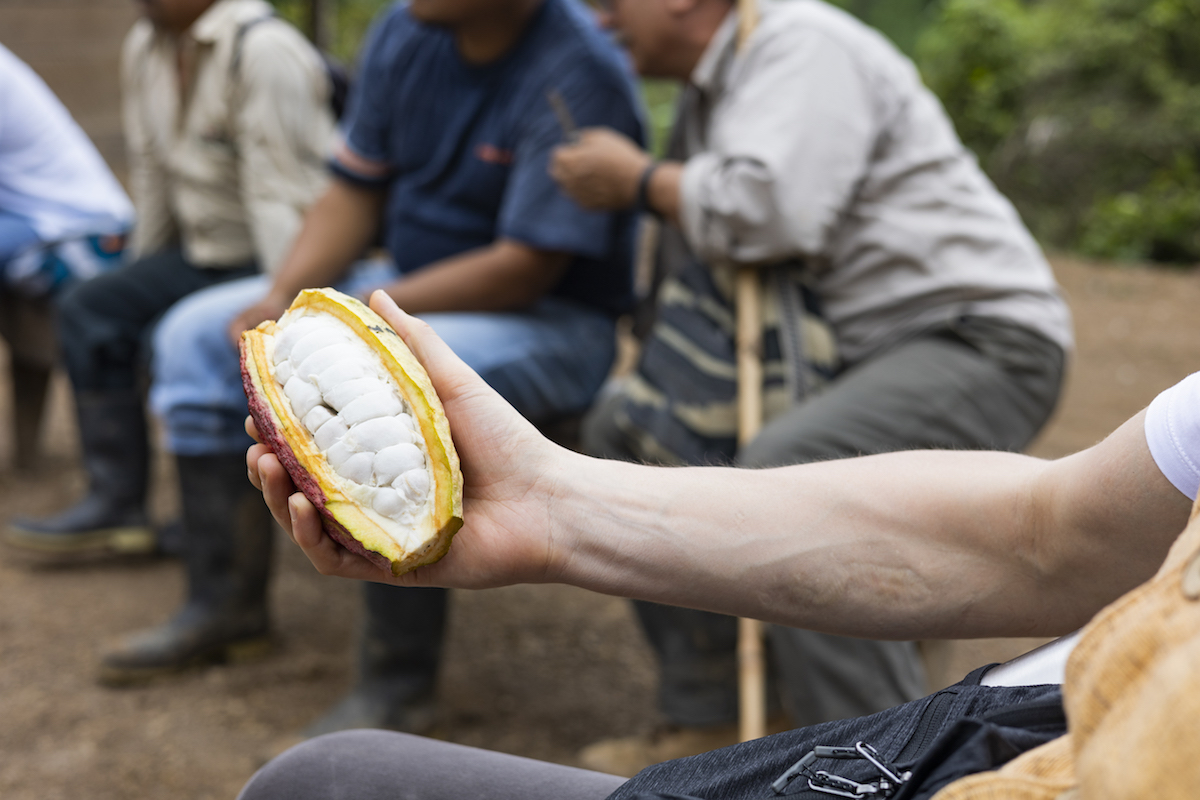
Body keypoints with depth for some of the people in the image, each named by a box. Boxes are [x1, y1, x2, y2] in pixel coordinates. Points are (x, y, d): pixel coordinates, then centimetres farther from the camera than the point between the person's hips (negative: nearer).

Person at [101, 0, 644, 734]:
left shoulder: (576, 73, -23)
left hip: (553, 322, -8)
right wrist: (282, 298, -10)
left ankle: (401, 687, -24)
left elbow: (525, 268, -26)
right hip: (416, 287, 9)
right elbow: (355, 192, 7)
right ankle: (227, 604, 10)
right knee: (199, 334, 3)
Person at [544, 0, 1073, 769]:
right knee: (625, 429, 7)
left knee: (784, 471, -35)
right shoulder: (712, 88, 15)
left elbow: (773, 210, -28)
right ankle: (709, 721, 9)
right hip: (853, 355, 10)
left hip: (983, 343, -10)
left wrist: (636, 178, -14)